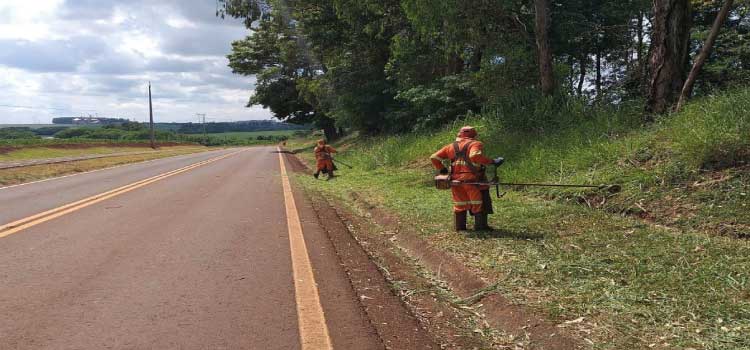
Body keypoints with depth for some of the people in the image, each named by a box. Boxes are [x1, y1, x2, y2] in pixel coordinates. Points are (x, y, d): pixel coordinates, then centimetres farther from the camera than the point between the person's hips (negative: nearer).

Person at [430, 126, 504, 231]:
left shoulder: (451, 146, 15)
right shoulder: (475, 144, -2)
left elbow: (434, 158, 12)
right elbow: (475, 156, -24)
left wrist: (442, 169, 20)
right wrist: (492, 161, -21)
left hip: (456, 180, 5)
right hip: (472, 179, -5)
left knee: (460, 204, 17)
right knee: (479, 203, 6)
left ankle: (459, 226, 20)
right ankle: (480, 226, 5)